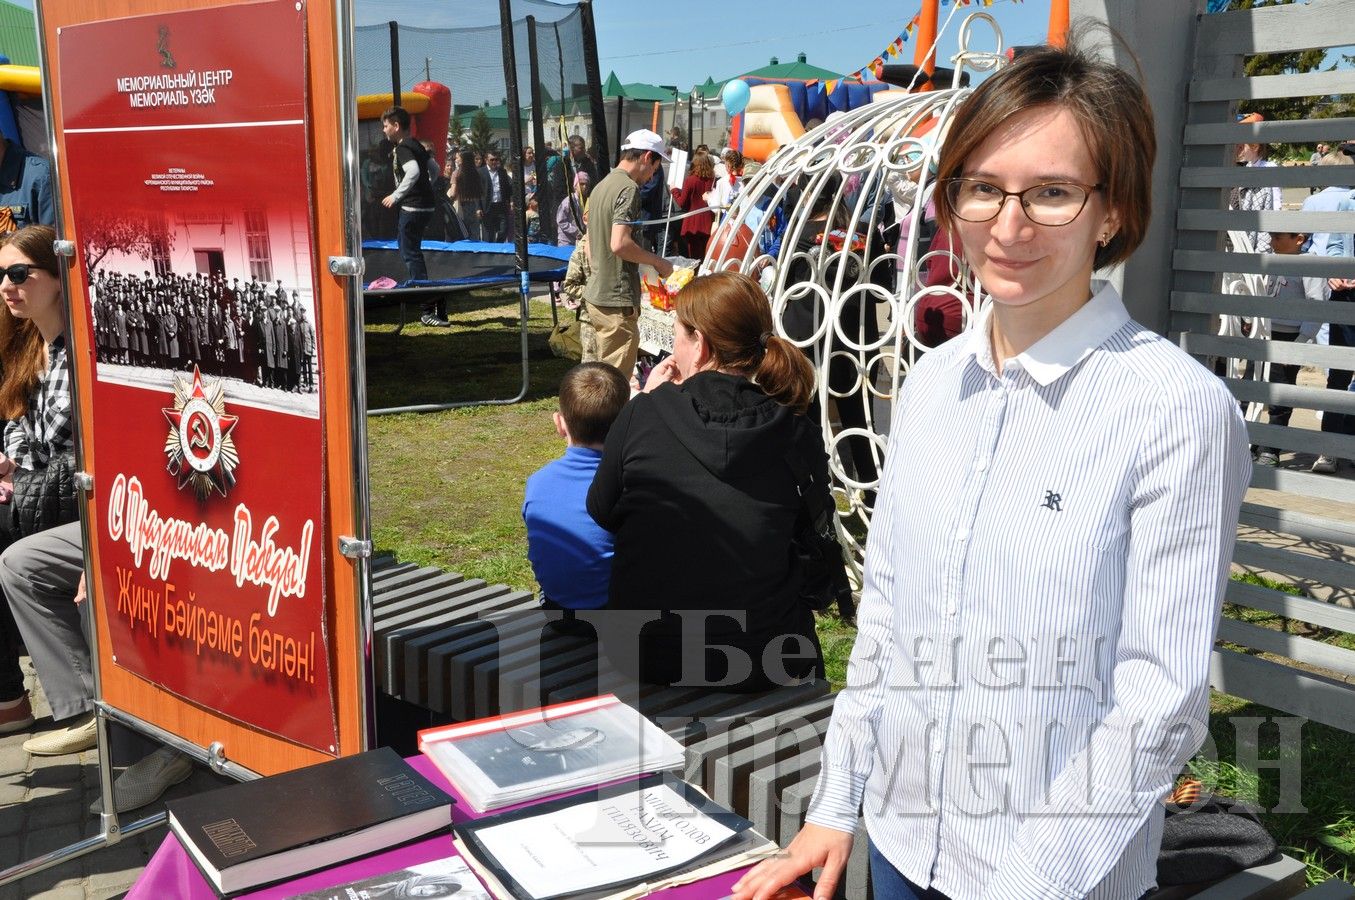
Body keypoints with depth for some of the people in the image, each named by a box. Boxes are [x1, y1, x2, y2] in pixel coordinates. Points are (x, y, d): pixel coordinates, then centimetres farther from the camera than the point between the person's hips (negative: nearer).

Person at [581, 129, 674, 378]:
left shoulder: (601, 186, 15)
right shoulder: (628, 188, -14)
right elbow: (619, 244, -24)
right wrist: (658, 262, -11)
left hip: (596, 295, 10)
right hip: (618, 301, -10)